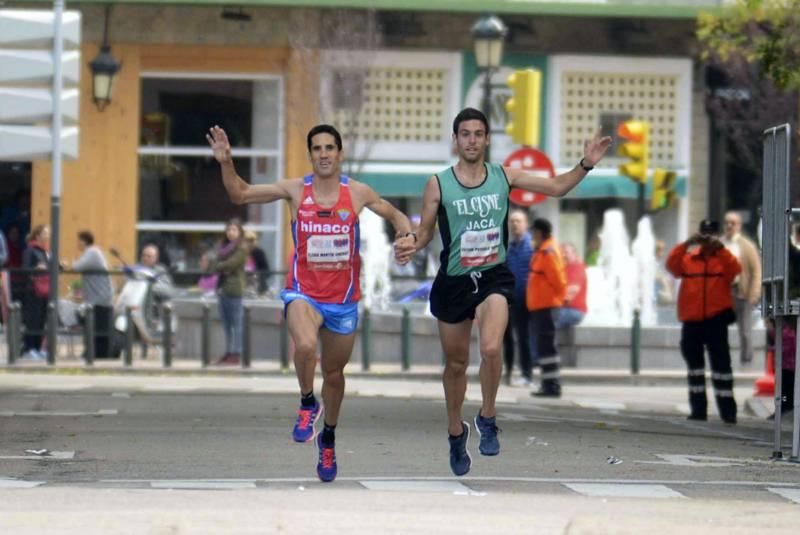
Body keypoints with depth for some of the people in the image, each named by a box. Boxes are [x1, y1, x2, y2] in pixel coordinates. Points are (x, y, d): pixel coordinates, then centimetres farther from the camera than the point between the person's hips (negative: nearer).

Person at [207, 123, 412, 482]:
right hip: (304, 292, -2)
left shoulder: (357, 193, -3)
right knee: (305, 345, -33)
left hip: (344, 298, 2)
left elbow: (394, 216, 12)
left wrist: (405, 233, -10)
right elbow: (240, 195, -1)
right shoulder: (295, 191, -4)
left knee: (334, 372, 14)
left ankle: (328, 437, 39)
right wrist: (226, 163, -16)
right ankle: (307, 404, -6)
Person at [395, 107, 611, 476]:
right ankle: (456, 431, 36)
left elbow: (556, 187, 8)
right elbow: (425, 231, 0)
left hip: (493, 277, 0)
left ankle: (487, 418, -2)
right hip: (453, 281, 0)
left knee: (491, 348, -25)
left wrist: (585, 166, -6)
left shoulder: (504, 177, 0)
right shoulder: (438, 185, -5)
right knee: (456, 363, 13)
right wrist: (412, 246, -22)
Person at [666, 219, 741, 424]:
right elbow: (672, 265, -9)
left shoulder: (724, 258, 4)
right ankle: (698, 409, 18)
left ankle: (727, 410, -9)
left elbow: (735, 269, -16)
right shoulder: (688, 258, 9)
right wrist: (686, 245, -20)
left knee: (721, 362, -8)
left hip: (716, 320, -3)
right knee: (694, 362, 10)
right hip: (691, 320, 3)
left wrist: (719, 248, -27)